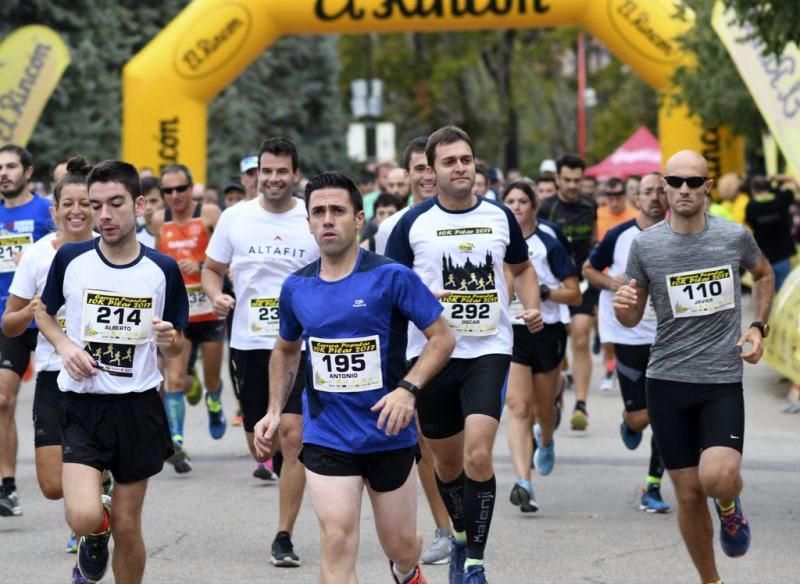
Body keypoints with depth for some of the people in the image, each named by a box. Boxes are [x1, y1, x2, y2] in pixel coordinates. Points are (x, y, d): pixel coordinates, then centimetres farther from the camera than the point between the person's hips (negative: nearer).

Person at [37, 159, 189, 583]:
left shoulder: (162, 270, -2)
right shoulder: (70, 259, -2)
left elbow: (176, 347, 9)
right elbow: (44, 313, 15)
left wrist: (169, 341, -15)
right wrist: (65, 345, -5)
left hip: (139, 407, 1)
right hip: (82, 405, -1)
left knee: (127, 527, 6)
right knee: (84, 516, -18)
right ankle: (95, 534, 19)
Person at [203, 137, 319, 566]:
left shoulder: (315, 220, -1)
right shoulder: (235, 218, 3)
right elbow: (212, 268, 13)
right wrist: (216, 295, -8)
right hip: (248, 342, 3)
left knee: (293, 436, -14)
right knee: (259, 445, 10)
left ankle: (284, 537, -8)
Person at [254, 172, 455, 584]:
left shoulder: (391, 277, -10)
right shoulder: (296, 287, 3)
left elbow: (442, 337, -7)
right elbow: (286, 350, 21)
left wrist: (408, 389, -21)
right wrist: (274, 410, 11)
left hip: (389, 434, -1)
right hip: (326, 439, 1)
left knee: (401, 547, 13)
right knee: (337, 544, -14)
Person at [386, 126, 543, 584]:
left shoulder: (500, 216, 4)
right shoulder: (415, 223, -2)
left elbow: (522, 267, 21)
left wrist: (532, 306, 2)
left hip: (489, 351, -1)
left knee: (478, 455, -18)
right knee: (447, 462, 13)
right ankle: (461, 536, 40)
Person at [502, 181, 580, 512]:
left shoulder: (549, 246, -4)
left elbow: (575, 295, -5)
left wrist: (543, 291, -18)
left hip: (546, 332, 0)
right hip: (510, 333, 0)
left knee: (543, 409, 16)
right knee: (518, 408, -14)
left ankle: (546, 441, 53)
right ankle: (523, 483, -24)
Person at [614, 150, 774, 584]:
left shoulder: (735, 237, -2)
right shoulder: (644, 245, -2)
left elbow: (764, 275, 20)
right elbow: (633, 317, 8)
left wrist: (758, 327, 7)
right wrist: (622, 308, -16)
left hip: (723, 381, -1)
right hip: (667, 382, 1)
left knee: (717, 478, -22)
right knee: (688, 494, 4)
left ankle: (729, 507, 15)